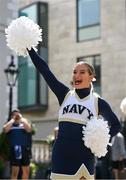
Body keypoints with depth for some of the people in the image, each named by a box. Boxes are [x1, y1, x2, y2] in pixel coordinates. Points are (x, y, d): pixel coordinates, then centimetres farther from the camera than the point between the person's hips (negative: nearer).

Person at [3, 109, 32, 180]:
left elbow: (29, 129, -6)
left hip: (25, 149, 2)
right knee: (15, 171, -5)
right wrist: (13, 119, -1)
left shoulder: (25, 123, 16)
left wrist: (21, 119, 1)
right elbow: (5, 129, -11)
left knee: (26, 170, 7)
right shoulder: (10, 125, 12)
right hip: (14, 149, -2)